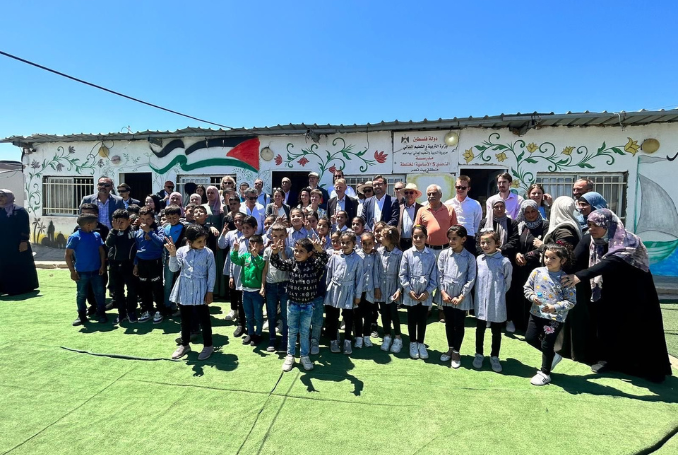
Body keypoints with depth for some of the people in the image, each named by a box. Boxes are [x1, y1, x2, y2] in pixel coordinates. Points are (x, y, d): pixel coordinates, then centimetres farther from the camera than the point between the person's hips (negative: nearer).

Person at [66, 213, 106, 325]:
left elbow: (102, 251, 8)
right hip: (82, 272, -3)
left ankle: (101, 314, 19)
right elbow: (68, 255, -7)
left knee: (100, 293, 8)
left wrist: (102, 265, -2)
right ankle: (82, 316, 23)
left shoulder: (96, 235, 2)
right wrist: (72, 271, -10)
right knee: (81, 294, 10)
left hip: (96, 271, 3)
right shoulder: (75, 237, -11)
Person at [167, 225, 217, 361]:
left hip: (200, 290, -3)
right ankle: (184, 344, 33)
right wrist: (173, 254, -21)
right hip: (184, 289, 3)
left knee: (204, 318, 5)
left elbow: (212, 273, -6)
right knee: (185, 318, 16)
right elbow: (174, 269, -6)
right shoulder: (181, 251, -4)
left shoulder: (208, 253, -8)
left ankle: (208, 345, 21)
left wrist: (210, 291, -7)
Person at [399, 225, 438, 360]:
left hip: (425, 295, 1)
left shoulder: (431, 255, -3)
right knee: (412, 320, 13)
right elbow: (402, 275, -5)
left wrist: (428, 292, -11)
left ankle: (421, 343, 30)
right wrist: (409, 290, -11)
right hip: (410, 294, -1)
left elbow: (434, 276, -2)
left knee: (422, 320, 12)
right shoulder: (407, 254, -6)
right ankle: (413, 343, 30)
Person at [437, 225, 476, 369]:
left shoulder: (470, 257, -5)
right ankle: (450, 349, 32)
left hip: (461, 298, -2)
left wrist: (461, 296, -11)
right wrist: (443, 292, -8)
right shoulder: (444, 254, -1)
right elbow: (439, 275, -1)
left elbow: (471, 279, -6)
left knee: (459, 325, 8)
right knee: (449, 324, 15)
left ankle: (456, 352, 24)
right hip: (446, 296, 2)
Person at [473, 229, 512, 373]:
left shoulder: (504, 262, -11)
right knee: (480, 330, 15)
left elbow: (507, 282, 1)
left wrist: (498, 294, 6)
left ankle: (494, 357, 29)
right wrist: (479, 294, 8)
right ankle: (479, 354, 32)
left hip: (497, 303, -2)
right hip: (480, 302, 3)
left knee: (496, 332, 13)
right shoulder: (478, 260, -1)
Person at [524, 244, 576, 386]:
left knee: (546, 345, 4)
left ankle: (545, 373, 25)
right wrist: (532, 297, -14)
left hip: (555, 317, -5)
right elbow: (527, 287, 5)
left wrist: (554, 308, -24)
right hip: (536, 313, 5)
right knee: (530, 338, 13)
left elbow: (571, 301, -12)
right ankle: (553, 356, 38)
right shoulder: (537, 272, -5)